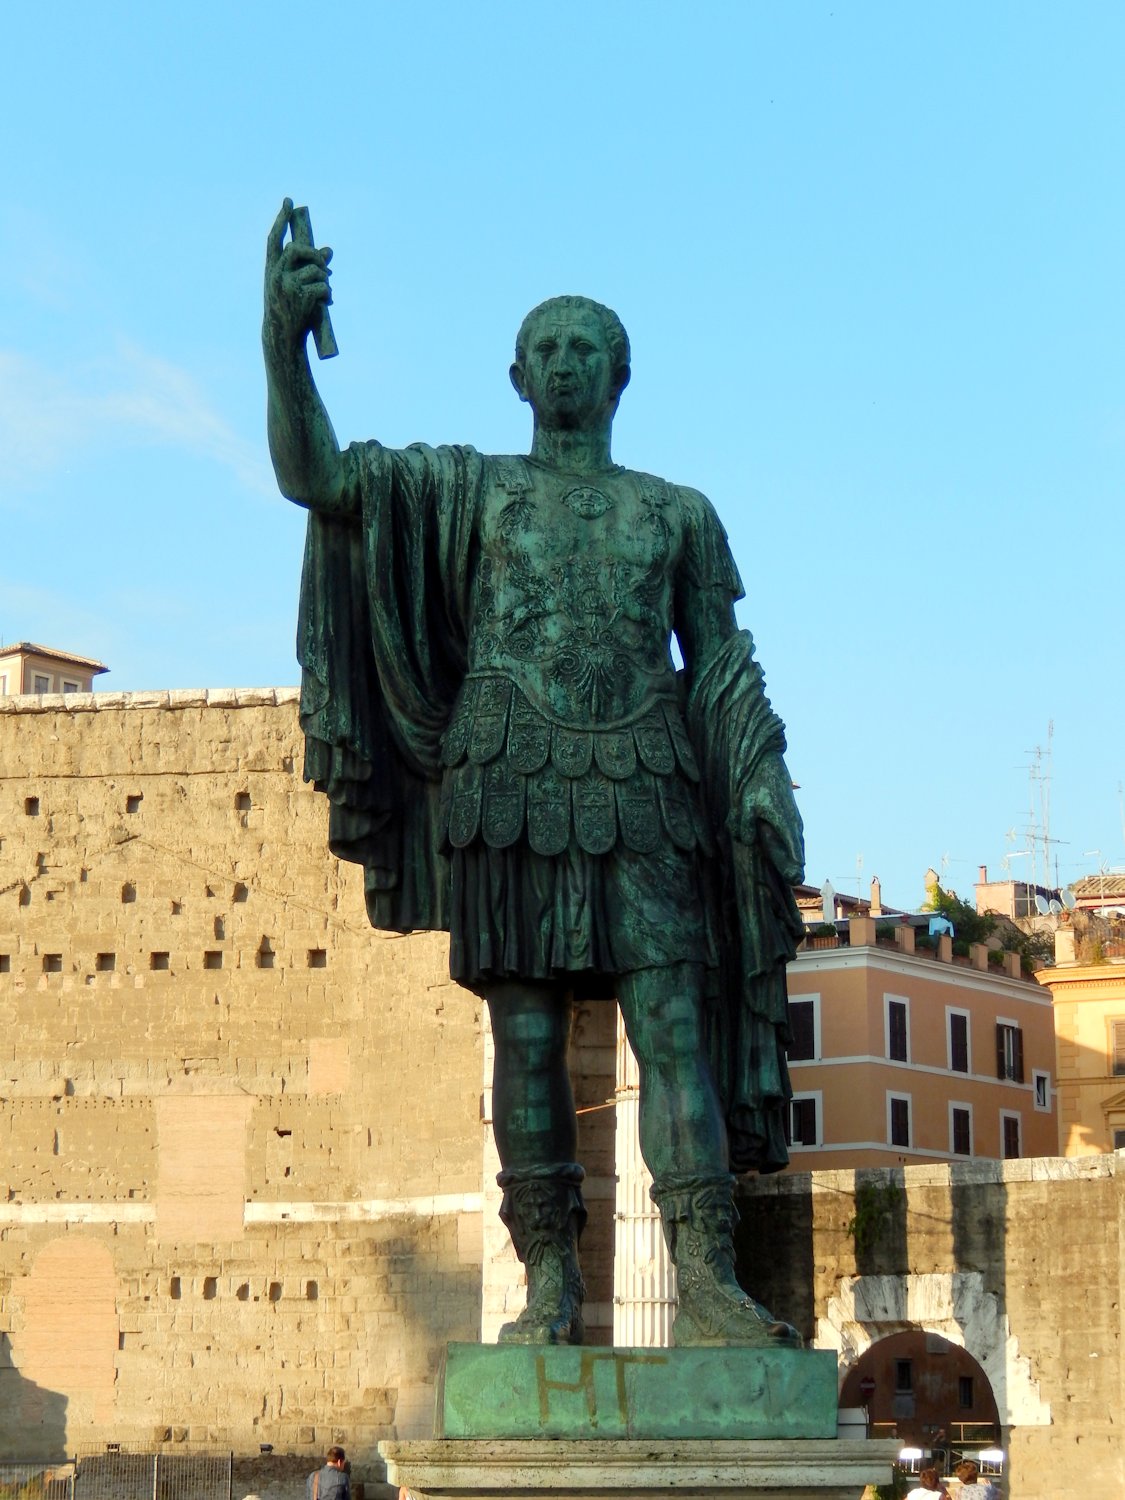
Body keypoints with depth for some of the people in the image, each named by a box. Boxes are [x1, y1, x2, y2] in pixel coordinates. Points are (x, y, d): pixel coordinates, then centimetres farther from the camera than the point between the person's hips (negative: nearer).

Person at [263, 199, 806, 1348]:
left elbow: (723, 664, 16)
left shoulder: (679, 512, 18)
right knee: (525, 1038, -3)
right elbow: (316, 478, 1)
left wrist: (764, 782, 1)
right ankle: (550, 1286, 1)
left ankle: (705, 1284, -16)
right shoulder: (471, 489, 14)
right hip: (513, 790, 0)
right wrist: (285, 345, -14)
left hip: (644, 798, 1)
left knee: (674, 1027, -10)